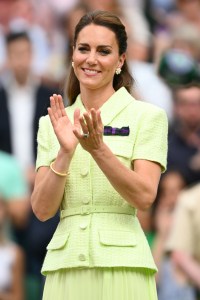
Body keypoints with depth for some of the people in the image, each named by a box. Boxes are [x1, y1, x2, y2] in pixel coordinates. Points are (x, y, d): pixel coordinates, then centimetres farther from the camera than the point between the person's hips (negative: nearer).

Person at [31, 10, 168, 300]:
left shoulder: (147, 116, 2)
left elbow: (144, 197, -10)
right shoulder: (52, 124, 11)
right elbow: (42, 209, 1)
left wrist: (98, 148, -21)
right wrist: (66, 151, -13)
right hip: (64, 269, 3)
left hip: (121, 267, -3)